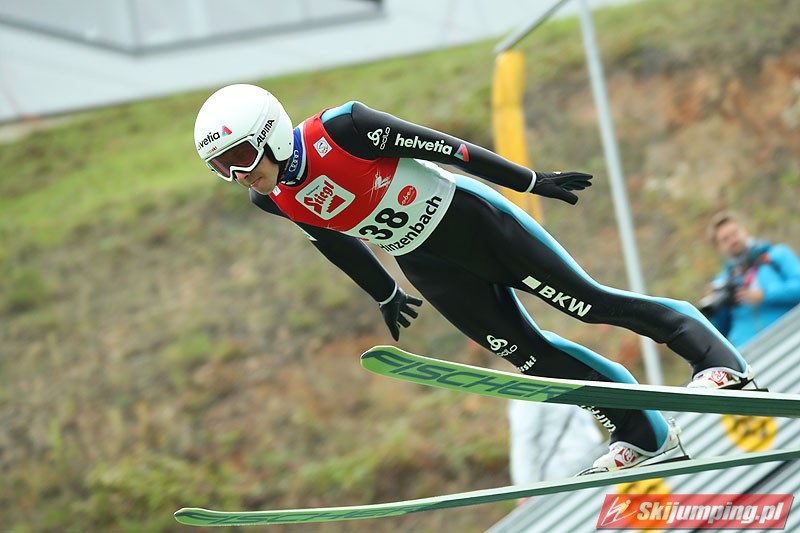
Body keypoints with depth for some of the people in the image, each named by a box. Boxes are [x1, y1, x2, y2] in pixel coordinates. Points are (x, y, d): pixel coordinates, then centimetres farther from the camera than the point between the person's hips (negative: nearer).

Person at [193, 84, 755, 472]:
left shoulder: (339, 129, -27)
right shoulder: (273, 201, -7)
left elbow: (440, 145, -19)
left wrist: (531, 180, -12)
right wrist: (385, 296, 26)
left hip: (469, 218, -6)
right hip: (428, 267, 6)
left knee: (589, 302, -6)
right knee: (525, 350, 4)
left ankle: (718, 356, 4)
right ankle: (643, 434, 14)